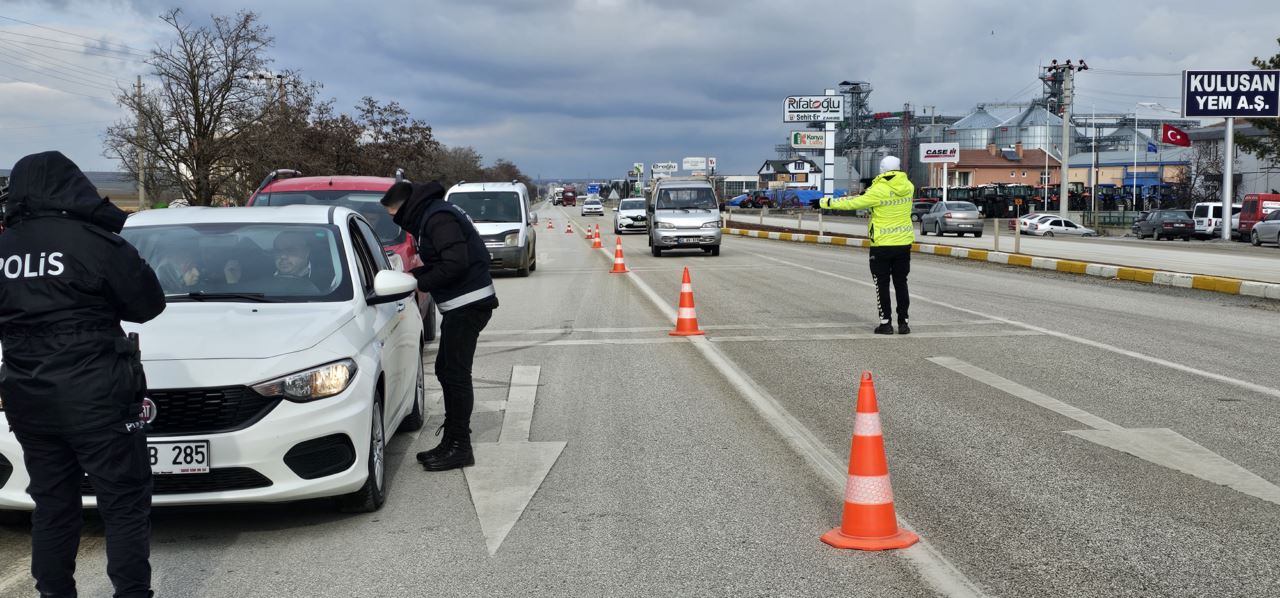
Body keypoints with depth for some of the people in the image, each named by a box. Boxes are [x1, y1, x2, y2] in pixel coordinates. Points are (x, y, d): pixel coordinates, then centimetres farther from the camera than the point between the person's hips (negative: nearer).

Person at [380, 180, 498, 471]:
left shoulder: (438, 218, -16)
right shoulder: (429, 216, 17)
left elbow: (456, 263, -26)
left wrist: (419, 282, -17)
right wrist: (414, 275, 7)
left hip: (468, 303, -11)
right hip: (460, 304, 11)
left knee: (456, 373, -8)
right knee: (446, 370, 15)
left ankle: (460, 447, -4)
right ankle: (452, 440, 22)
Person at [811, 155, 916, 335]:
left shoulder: (879, 190, -16)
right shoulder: (908, 187, -2)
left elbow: (852, 203, -12)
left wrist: (825, 203, -4)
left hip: (882, 244, -4)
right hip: (904, 243, 5)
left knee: (882, 284, 5)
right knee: (901, 283, 12)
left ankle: (886, 323, 4)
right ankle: (904, 322, 12)